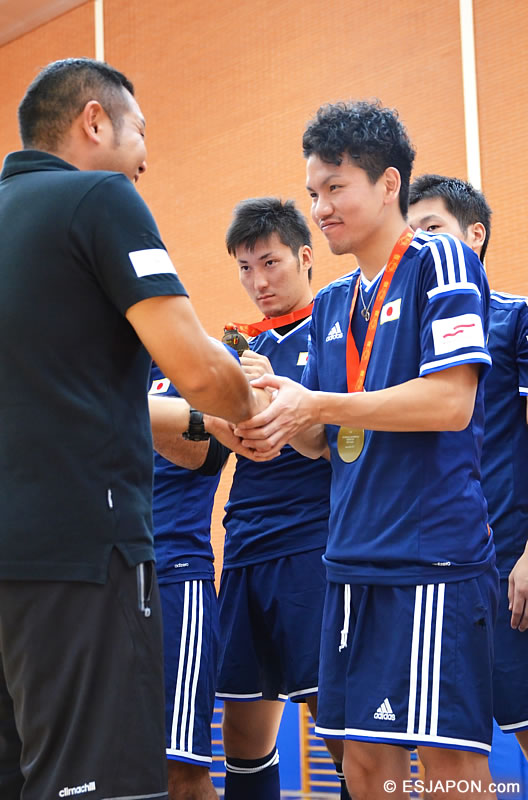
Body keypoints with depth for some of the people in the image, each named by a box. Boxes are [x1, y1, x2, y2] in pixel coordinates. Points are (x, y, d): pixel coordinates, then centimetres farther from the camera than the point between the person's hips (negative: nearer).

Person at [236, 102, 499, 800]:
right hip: (354, 559, 7)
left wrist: (316, 405, -17)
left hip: (435, 552, -7)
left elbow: (451, 401, -16)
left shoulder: (441, 262, -4)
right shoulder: (331, 306, 17)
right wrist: (281, 425, -2)